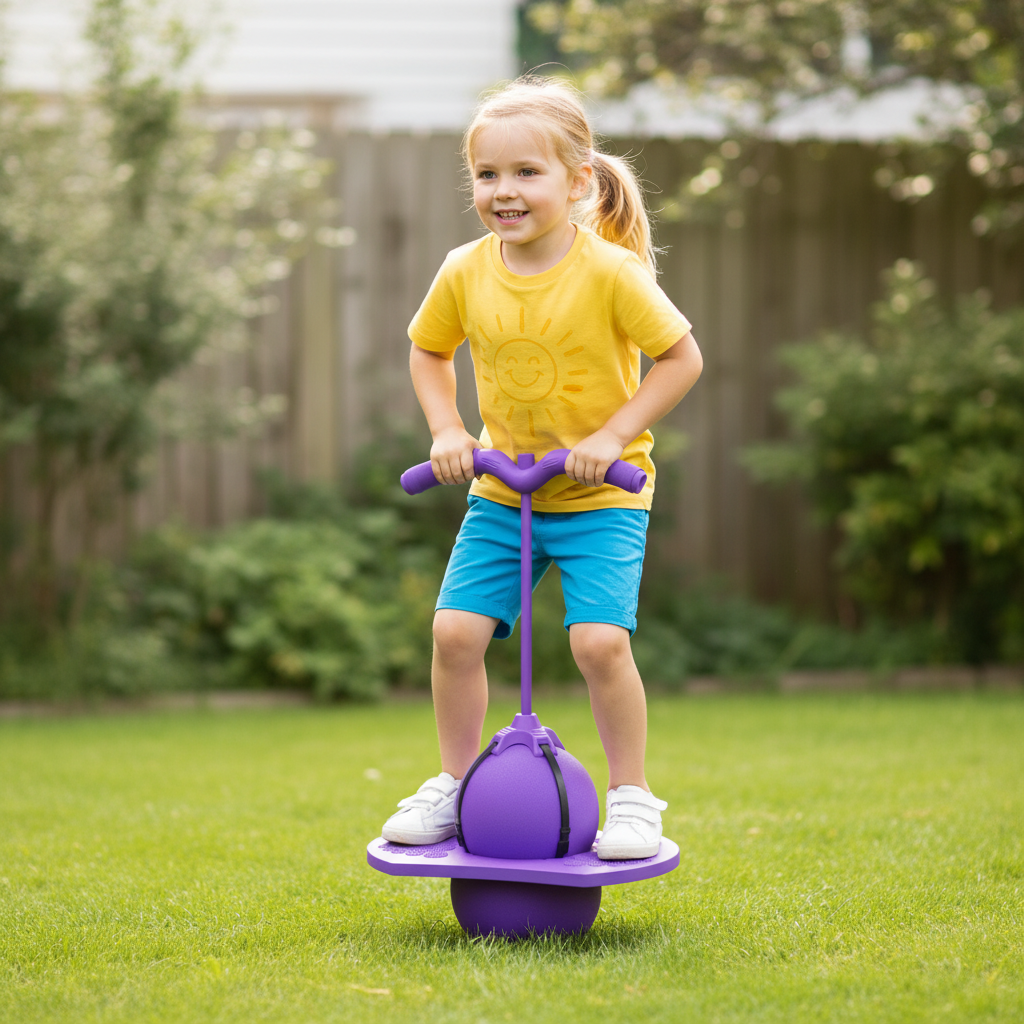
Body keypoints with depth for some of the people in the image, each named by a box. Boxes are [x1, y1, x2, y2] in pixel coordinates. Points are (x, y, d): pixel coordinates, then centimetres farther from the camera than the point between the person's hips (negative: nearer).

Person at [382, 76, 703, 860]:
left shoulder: (609, 272, -17)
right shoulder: (465, 274, -6)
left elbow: (682, 358, -10)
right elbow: (428, 353, 13)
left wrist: (612, 435, -17)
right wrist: (448, 431, -2)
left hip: (601, 497, -3)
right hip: (501, 494, 4)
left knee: (599, 640, -17)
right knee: (455, 630, -7)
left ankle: (632, 796, 3)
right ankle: (455, 786, 13)